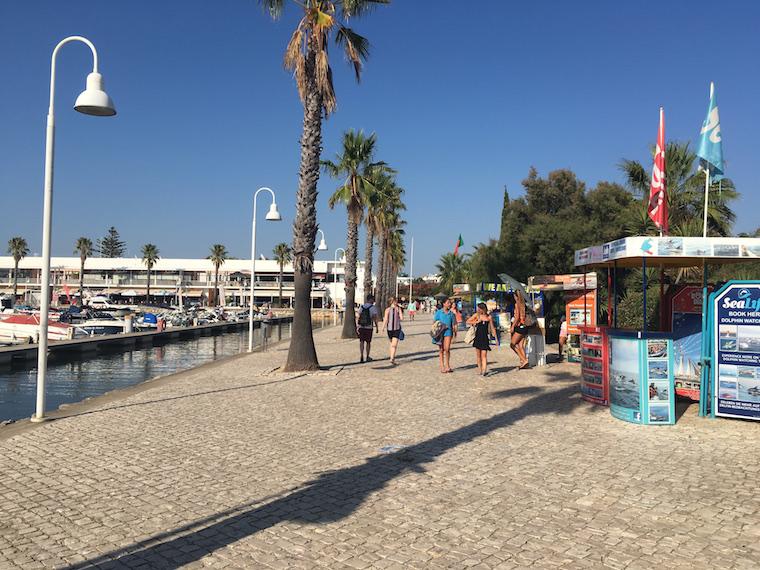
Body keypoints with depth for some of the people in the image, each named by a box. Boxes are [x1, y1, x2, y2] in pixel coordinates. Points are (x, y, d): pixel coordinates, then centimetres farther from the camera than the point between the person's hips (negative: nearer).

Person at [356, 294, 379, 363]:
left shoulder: (361, 307, 7)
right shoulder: (373, 307, -6)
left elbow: (358, 317, 2)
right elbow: (375, 318, -11)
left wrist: (357, 327, 4)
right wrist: (376, 327, -5)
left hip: (361, 327, 3)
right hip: (369, 327, -3)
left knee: (361, 341, 9)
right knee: (368, 342, 11)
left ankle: (361, 356, -4)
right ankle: (367, 357, 18)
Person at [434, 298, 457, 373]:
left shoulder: (451, 313, 8)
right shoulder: (438, 312, 3)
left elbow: (453, 325, 12)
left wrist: (454, 334, 10)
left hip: (448, 332, 1)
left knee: (447, 349, -7)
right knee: (441, 350, 5)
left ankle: (447, 365, 10)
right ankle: (442, 367, 12)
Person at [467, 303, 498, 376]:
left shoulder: (489, 317, 3)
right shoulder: (477, 315, 3)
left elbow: (492, 328, 10)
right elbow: (468, 321, 5)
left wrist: (495, 337, 8)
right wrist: (476, 322, -8)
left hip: (485, 337, -1)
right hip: (477, 336, 1)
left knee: (484, 355, -7)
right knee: (478, 355, 5)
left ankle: (484, 370, -13)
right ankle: (480, 369, 14)